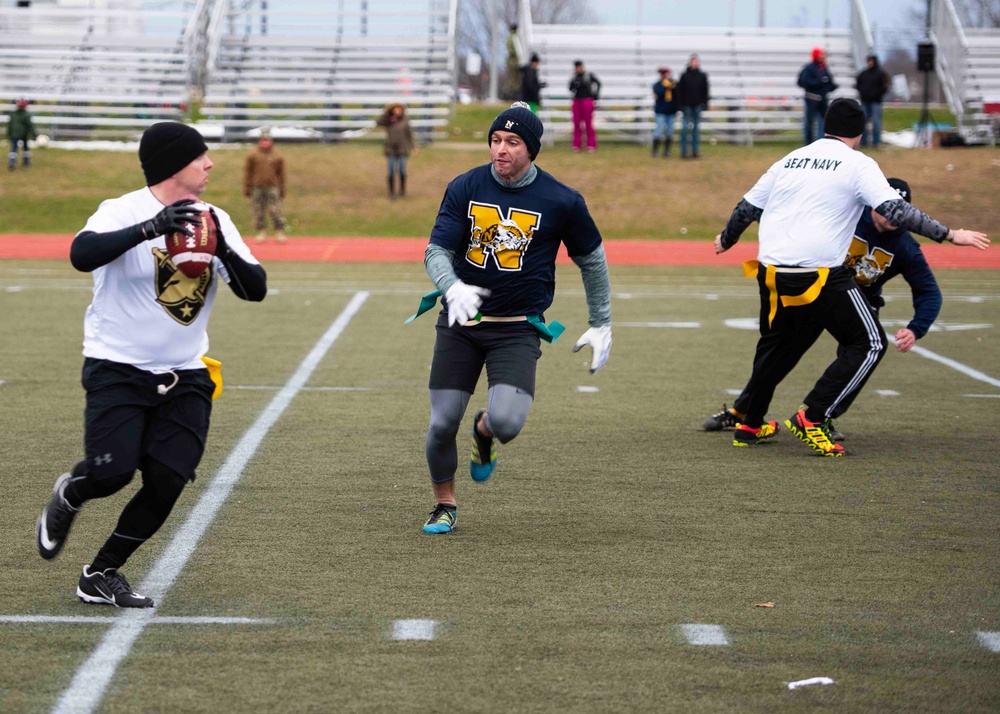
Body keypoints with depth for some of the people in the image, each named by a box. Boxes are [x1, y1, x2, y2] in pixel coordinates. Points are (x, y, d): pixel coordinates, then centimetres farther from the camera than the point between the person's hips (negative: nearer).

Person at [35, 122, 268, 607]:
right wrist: (151, 228, -42)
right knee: (112, 472, -18)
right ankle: (68, 497, 20)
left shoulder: (214, 221, 4)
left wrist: (224, 249, -20)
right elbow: (82, 254, -34)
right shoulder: (124, 212, -14)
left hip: (185, 377, 5)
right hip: (117, 370, -5)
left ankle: (101, 576, 11)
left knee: (167, 483, -7)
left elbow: (255, 290, -1)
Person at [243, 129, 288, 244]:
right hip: (257, 188, 0)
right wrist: (247, 187, 1)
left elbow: (281, 173, 11)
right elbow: (247, 172, 4)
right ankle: (261, 232, 11)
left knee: (275, 211, -6)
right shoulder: (252, 155, 1)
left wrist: (282, 189, 10)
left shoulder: (277, 156, 5)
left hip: (272, 187, 0)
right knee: (259, 212, 3)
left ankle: (279, 233, 0)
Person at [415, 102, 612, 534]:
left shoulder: (562, 202, -5)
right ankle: (444, 505, 24)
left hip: (518, 328, -2)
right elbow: (436, 251, -4)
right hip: (460, 322, 2)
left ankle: (484, 432, 18)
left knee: (505, 422, -22)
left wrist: (601, 326, 12)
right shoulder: (465, 188, -2)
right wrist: (454, 288, -26)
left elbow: (592, 260, 9)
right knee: (442, 425, -3)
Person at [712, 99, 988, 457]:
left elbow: (747, 208, 22)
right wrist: (949, 234, -8)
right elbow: (895, 210, -12)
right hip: (821, 276, -6)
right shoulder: (858, 164, -1)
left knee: (776, 344, 27)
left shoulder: (791, 160, 15)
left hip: (772, 274, 6)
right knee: (869, 344, 5)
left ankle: (750, 425, 32)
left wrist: (726, 240, 40)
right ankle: (811, 419, -4)